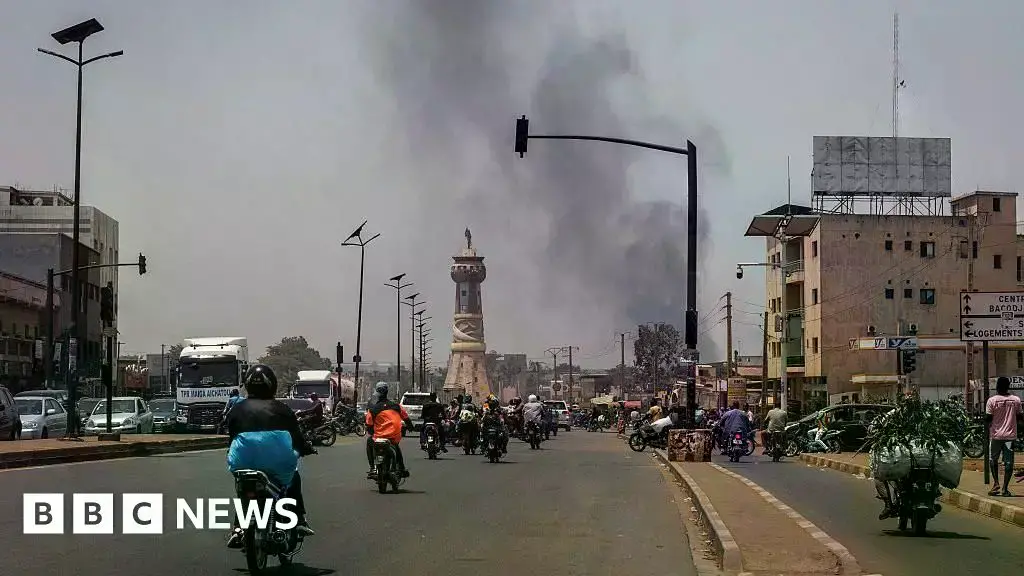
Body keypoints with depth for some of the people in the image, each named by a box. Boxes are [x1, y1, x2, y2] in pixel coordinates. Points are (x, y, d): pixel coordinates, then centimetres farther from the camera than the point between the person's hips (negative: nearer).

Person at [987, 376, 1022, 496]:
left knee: (993, 459, 16)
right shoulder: (1016, 400, -1)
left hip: (996, 434, -1)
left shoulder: (992, 400, -9)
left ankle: (996, 483, 3)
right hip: (1010, 435, 1)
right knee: (1008, 462, 4)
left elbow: (988, 418, -10)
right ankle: (1005, 488, 2)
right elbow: (1019, 416, 5)